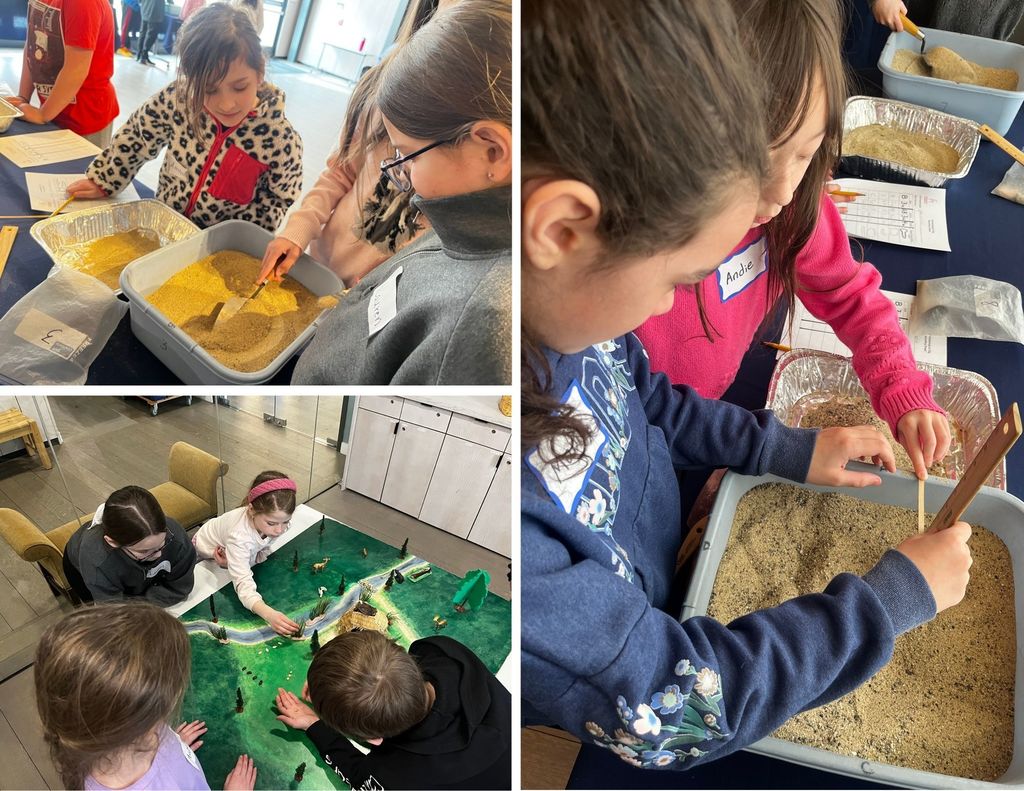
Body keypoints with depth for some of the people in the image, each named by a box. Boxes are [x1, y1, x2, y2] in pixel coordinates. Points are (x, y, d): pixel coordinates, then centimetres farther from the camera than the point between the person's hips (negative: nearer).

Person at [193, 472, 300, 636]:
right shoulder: (239, 536, -48)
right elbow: (243, 583, -54)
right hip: (207, 554, -4)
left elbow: (264, 552, -17)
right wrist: (269, 614, -69)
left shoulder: (275, 519, -32)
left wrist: (236, 562, -35)